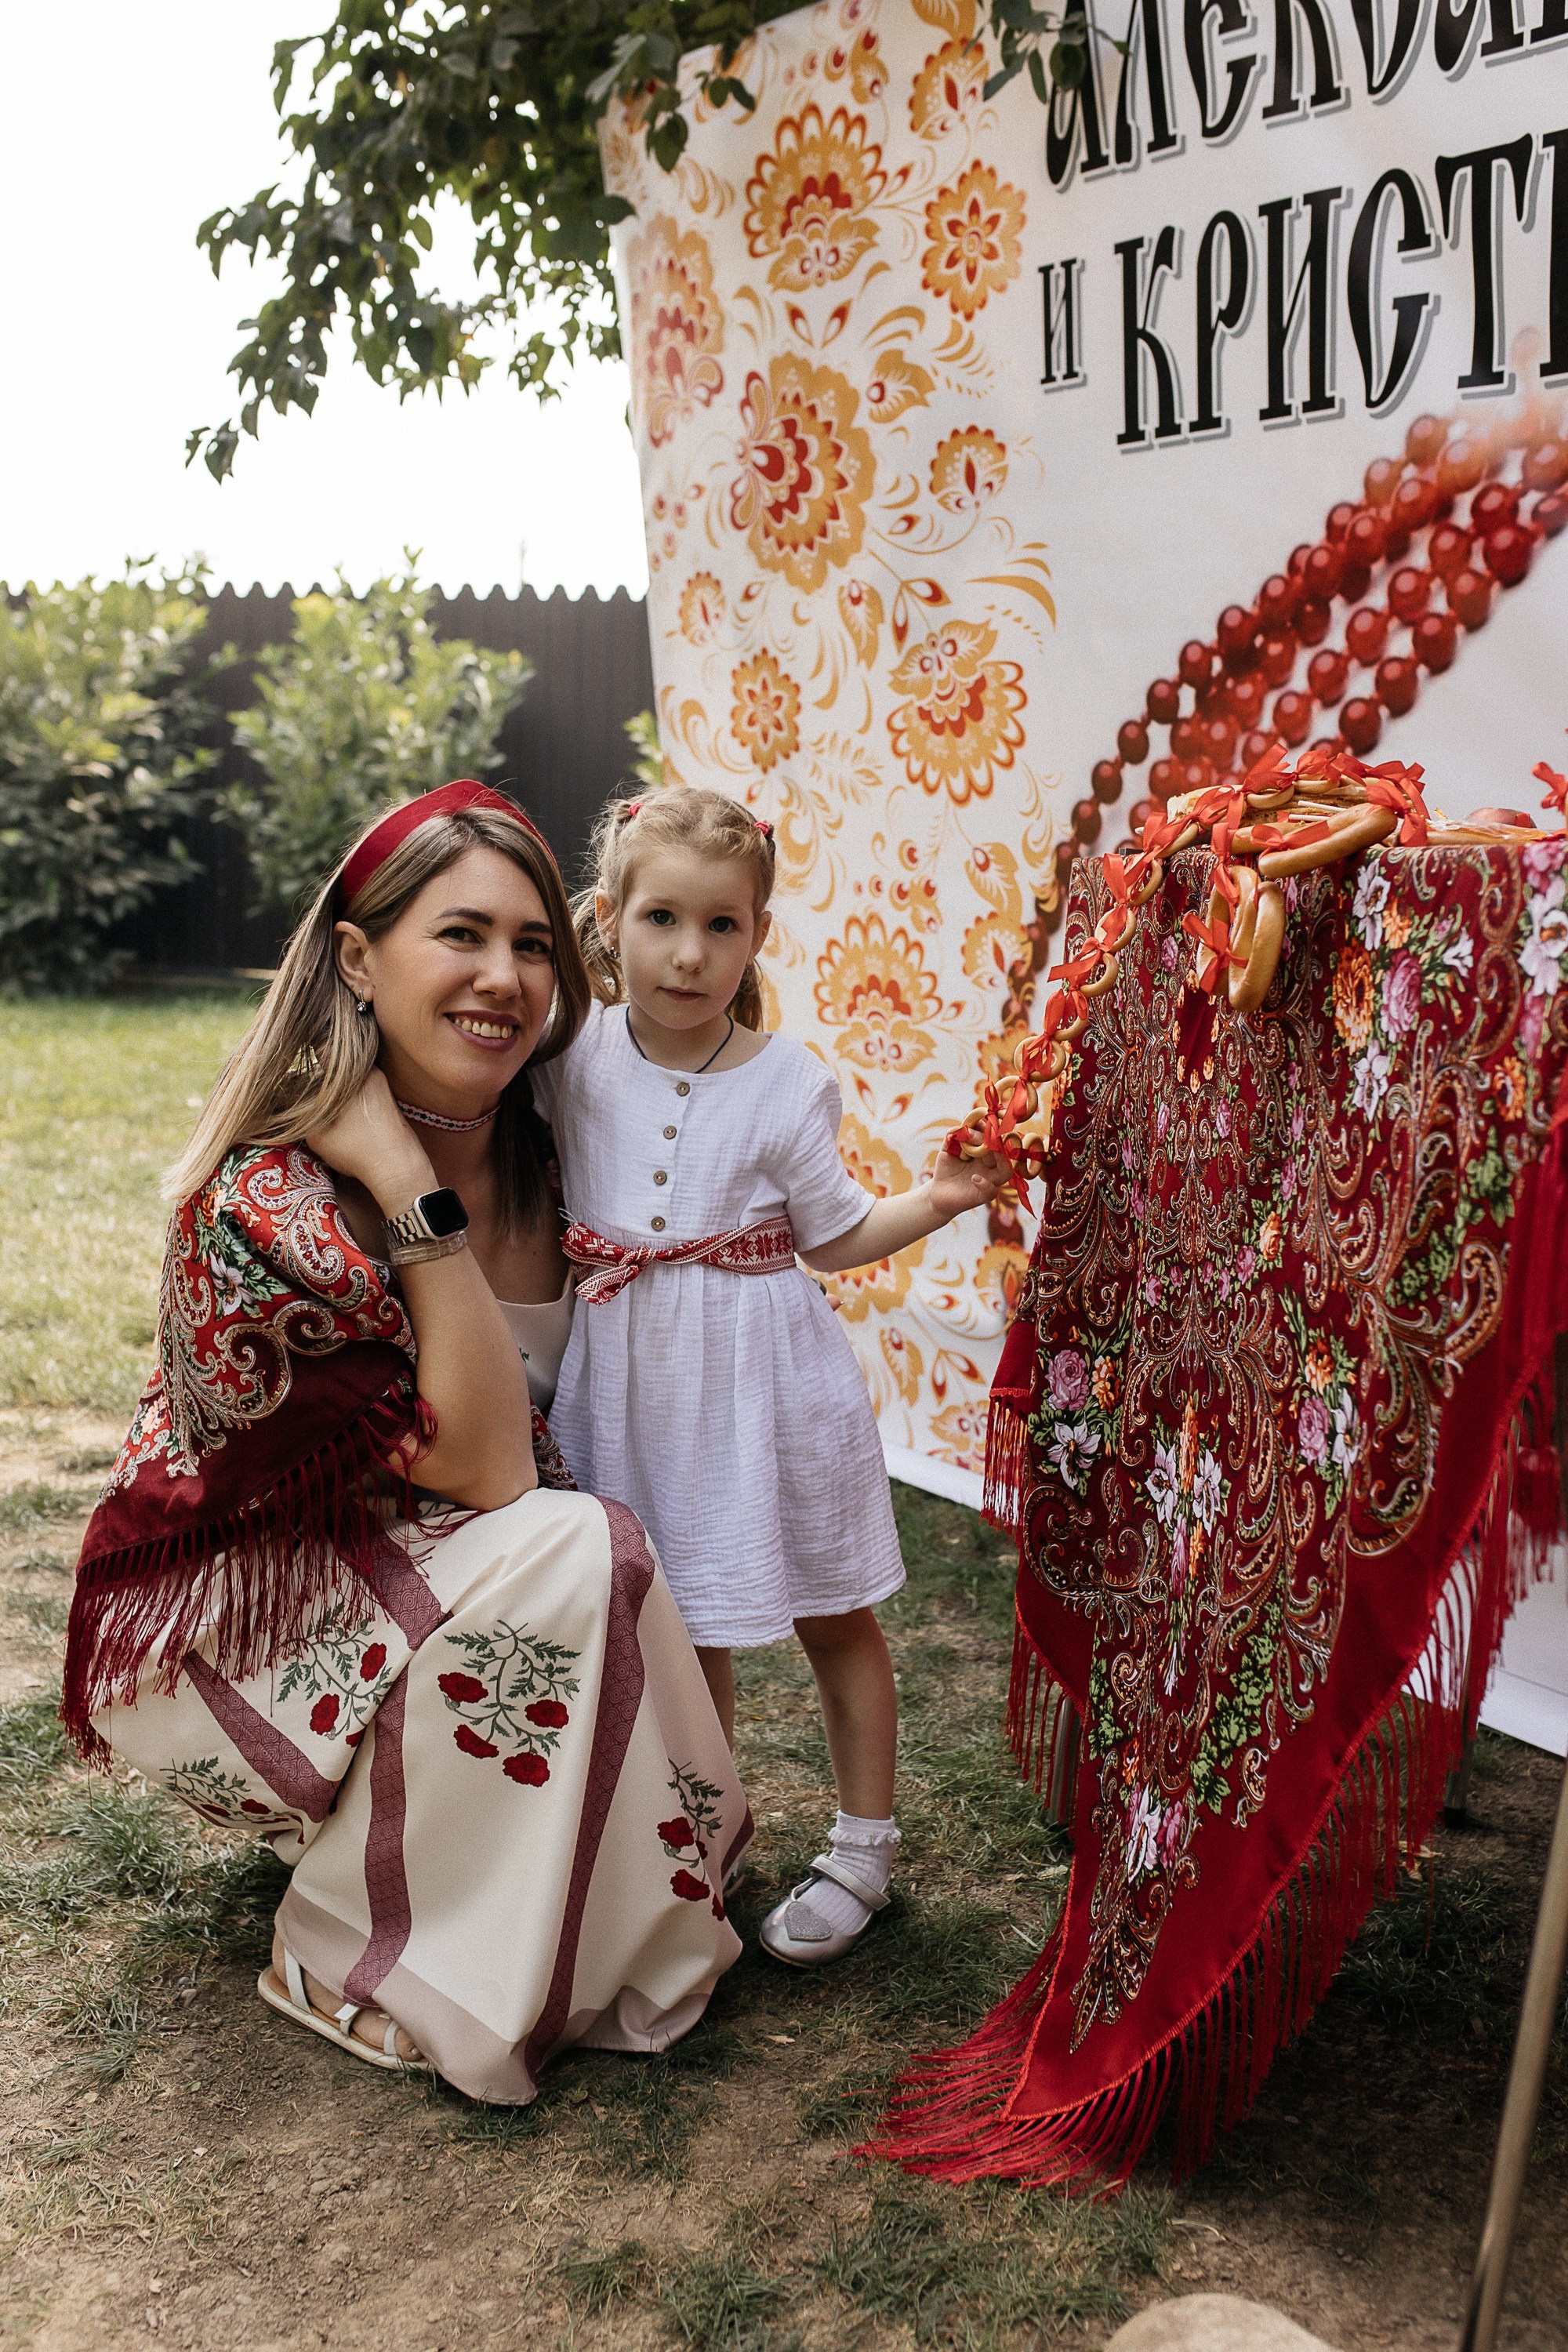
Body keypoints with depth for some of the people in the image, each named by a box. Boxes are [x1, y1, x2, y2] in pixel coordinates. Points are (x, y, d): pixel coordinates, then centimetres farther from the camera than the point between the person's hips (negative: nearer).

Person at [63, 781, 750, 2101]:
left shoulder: (536, 1151, -5)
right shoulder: (270, 1201, -27)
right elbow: (485, 1469, -27)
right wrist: (419, 1204, -31)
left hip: (384, 1579, 7)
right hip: (211, 1630, -7)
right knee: (576, 1556, -26)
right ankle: (359, 1967, -8)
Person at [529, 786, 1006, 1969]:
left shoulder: (787, 1083, -12)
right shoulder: (574, 1059, -4)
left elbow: (835, 1237, -4)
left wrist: (934, 1199, -16)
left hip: (763, 1378, -2)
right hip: (634, 1380, 3)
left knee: (834, 1616, 11)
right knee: (680, 1625, 15)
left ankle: (865, 1847, 28)